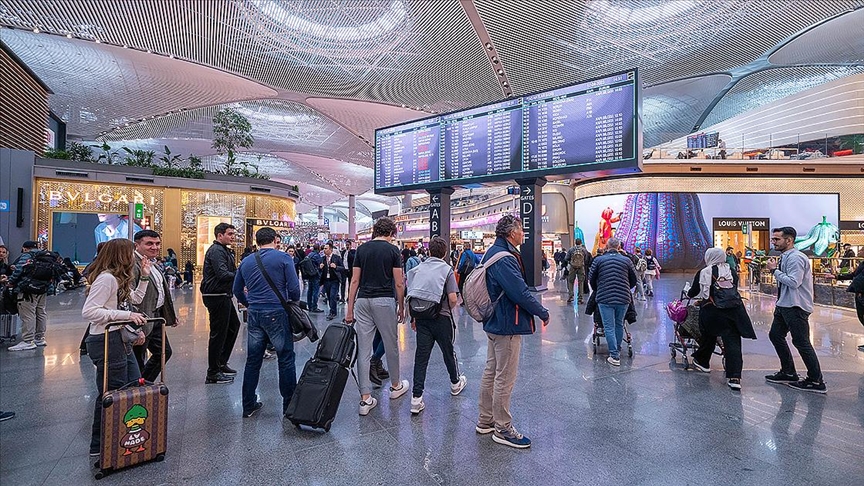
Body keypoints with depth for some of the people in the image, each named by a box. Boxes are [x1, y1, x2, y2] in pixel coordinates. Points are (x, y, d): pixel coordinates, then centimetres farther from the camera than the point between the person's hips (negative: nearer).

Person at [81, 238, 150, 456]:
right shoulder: (107, 278, -18)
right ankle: (99, 446, 19)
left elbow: (135, 299, 26)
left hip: (122, 340, 11)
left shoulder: (120, 279, 13)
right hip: (107, 342, -11)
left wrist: (144, 276, 19)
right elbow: (89, 311, -24)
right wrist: (126, 315, -27)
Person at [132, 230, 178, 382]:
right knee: (137, 360, 4)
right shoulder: (132, 265, -19)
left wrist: (171, 315, 22)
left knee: (164, 352, 19)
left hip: (157, 317, 10)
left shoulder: (153, 263, 13)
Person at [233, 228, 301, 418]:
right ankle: (289, 406, 11)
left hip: (254, 315, 5)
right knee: (286, 360, 4)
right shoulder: (283, 258, -6)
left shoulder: (246, 262, 10)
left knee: (253, 361, 14)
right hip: (277, 314, -5)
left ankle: (249, 405, 24)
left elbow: (237, 290, 17)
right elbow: (294, 288, -11)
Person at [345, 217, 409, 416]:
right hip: (385, 301, -3)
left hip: (363, 301, 3)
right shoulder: (393, 250, -2)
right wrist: (401, 307, 8)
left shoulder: (362, 249, 7)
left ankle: (365, 398, 7)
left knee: (363, 349, 5)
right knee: (391, 345, 15)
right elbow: (398, 283, -4)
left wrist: (350, 309, 9)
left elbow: (355, 280, 5)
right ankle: (396, 385, 33)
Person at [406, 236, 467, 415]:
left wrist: (413, 317, 12)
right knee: (448, 352, 18)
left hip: (421, 318, 3)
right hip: (441, 318, -2)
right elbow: (453, 299, -14)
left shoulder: (417, 268, 3)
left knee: (421, 356, 5)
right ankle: (455, 383, 40)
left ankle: (416, 397, 3)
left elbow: (410, 295, 3)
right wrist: (449, 309, 7)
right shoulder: (447, 269, -8)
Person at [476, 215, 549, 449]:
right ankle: (502, 429, 18)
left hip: (495, 322, 11)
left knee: (491, 373, 19)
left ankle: (485, 421, 32)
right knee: (505, 379, 3)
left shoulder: (493, 252, 10)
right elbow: (521, 293, -26)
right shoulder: (504, 259, -24)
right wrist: (543, 313, -12)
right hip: (508, 326, -11)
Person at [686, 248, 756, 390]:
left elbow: (693, 292, 8)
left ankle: (702, 361, 35)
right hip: (733, 311, 2)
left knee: (709, 337, 19)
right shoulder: (732, 271, 10)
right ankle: (734, 377, -6)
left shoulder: (703, 273, -1)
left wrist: (688, 294, 31)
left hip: (712, 311, -2)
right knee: (733, 342, -1)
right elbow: (734, 289, 21)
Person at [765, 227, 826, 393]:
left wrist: (775, 270, -18)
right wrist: (774, 269, 5)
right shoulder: (785, 257, 12)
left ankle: (816, 381, 10)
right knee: (775, 335, 15)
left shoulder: (795, 258, -17)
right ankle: (788, 373, 26)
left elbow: (793, 282, -25)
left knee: (801, 342, -3)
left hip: (796, 307, -10)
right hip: (784, 305, 10)